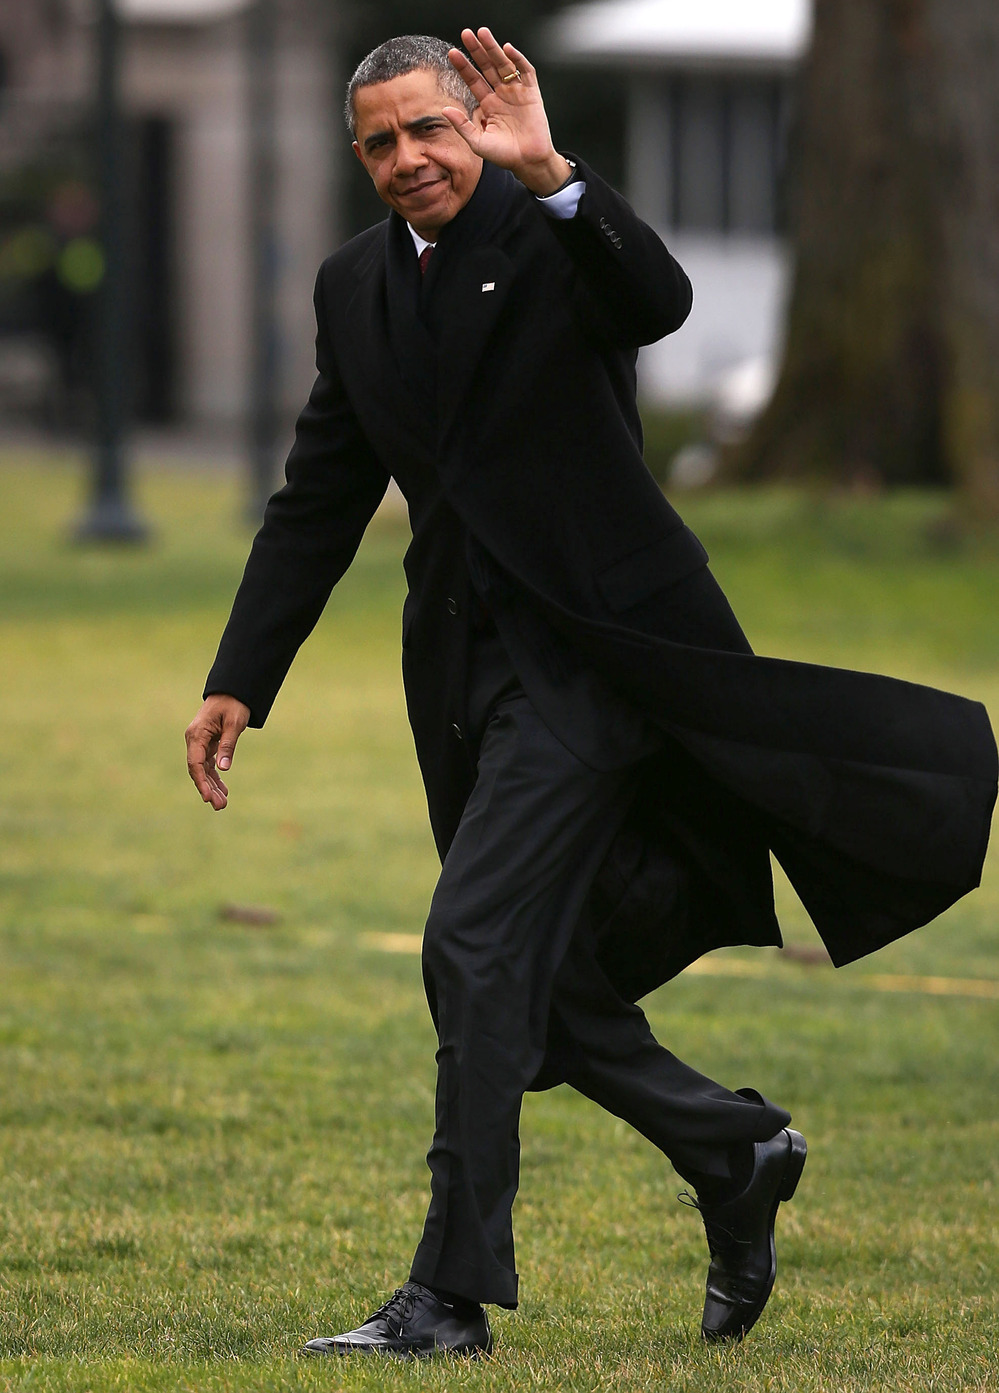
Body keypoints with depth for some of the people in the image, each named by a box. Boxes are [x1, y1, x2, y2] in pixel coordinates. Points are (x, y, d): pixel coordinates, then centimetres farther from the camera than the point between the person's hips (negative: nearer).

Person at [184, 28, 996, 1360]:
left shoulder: (556, 234, -7)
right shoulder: (356, 287, 10)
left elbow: (661, 300, -31)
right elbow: (318, 504, 14)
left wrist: (548, 172, -43)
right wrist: (238, 687, 9)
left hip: (592, 643, -7)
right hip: (467, 665, 7)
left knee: (475, 941, -16)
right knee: (534, 988, 9)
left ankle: (454, 1292, -12)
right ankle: (736, 1151, 31)